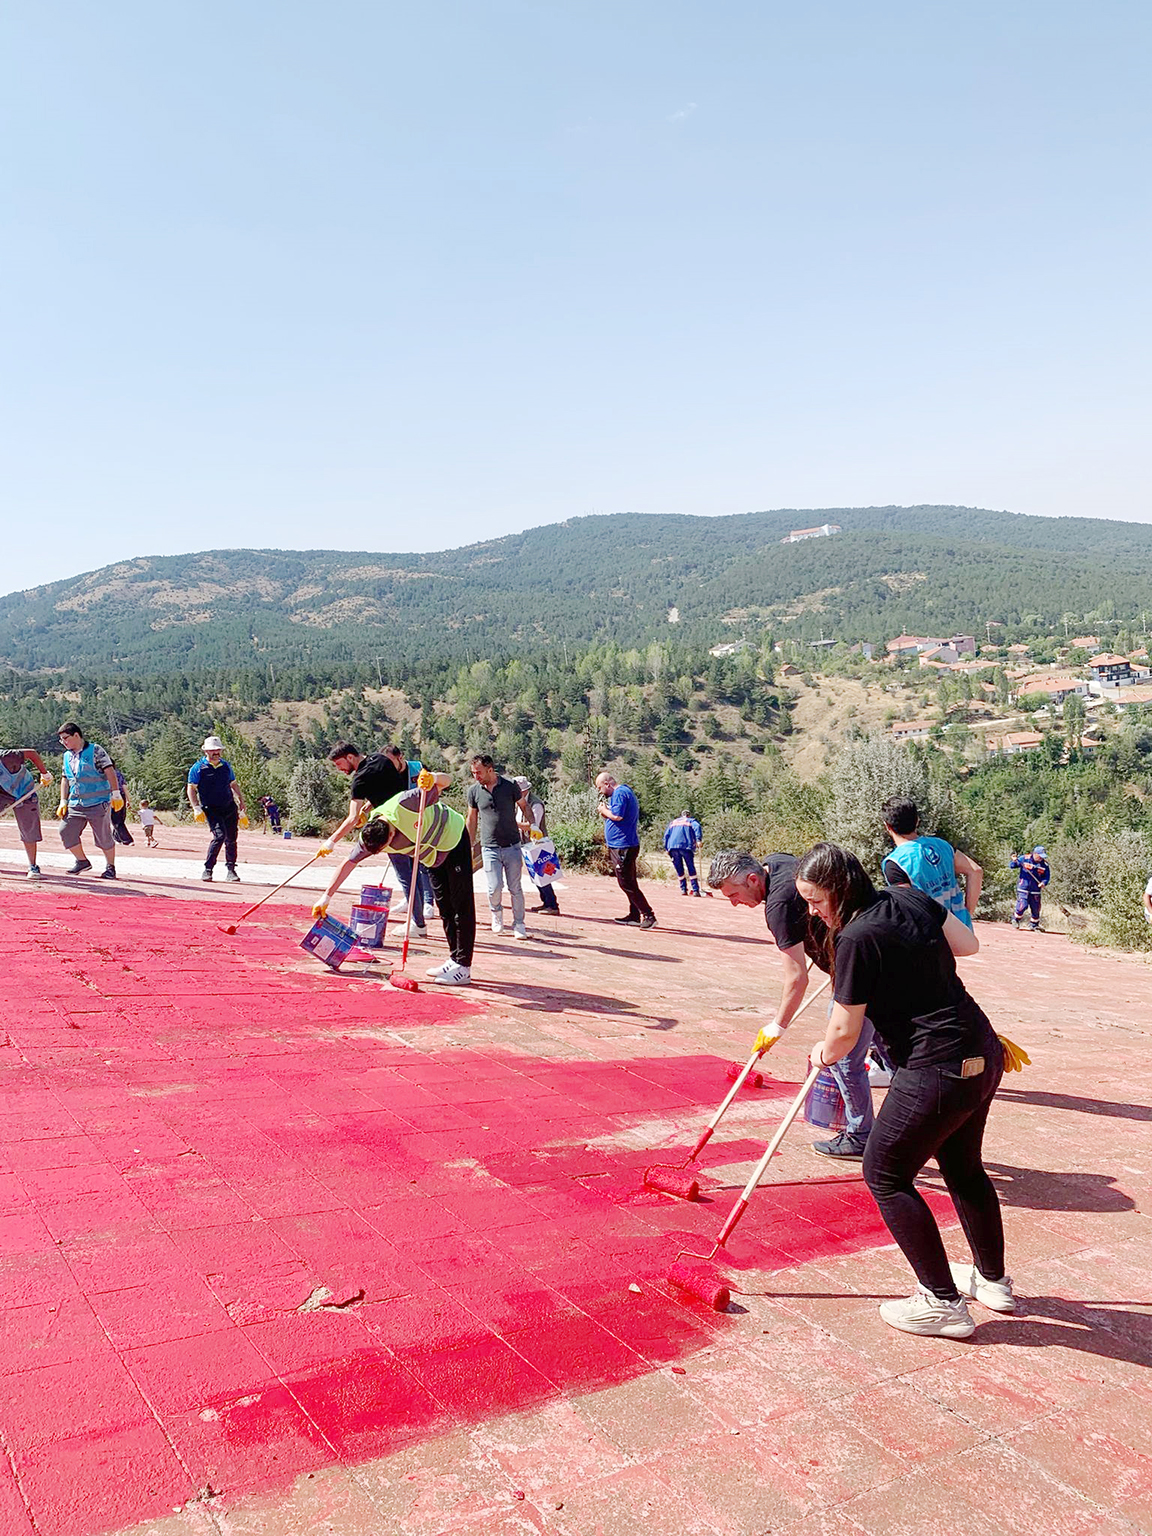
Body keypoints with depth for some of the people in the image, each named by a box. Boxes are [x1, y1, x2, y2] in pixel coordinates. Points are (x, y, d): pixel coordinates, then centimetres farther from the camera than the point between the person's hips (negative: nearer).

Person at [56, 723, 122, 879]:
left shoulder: (95, 750, -5)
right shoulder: (67, 756, 14)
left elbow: (110, 771, -10)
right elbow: (65, 779, 20)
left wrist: (116, 794, -16)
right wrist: (63, 802, 11)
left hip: (98, 803, -6)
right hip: (76, 804, 6)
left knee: (103, 837, -2)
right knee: (66, 831, -5)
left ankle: (110, 867, 15)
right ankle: (82, 861, 12)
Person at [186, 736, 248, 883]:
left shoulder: (226, 765, 12)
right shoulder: (198, 768, -2)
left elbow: (234, 786, 19)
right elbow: (191, 789, -1)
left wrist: (242, 809, 17)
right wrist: (196, 808, -14)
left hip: (230, 808, 5)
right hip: (211, 809, -5)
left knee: (231, 839, 2)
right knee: (220, 835, -20)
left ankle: (230, 869, 15)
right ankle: (208, 869, -9)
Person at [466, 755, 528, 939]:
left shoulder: (510, 786, -5)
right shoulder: (473, 791, 1)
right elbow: (472, 818, 12)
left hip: (512, 846, 0)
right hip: (489, 848, 1)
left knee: (515, 888, 2)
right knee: (495, 888, -7)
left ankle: (519, 924, 18)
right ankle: (496, 913, 24)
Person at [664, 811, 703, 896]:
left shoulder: (673, 822, 27)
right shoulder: (691, 821, 18)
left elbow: (666, 834, 18)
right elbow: (697, 827, -4)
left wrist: (666, 848, 16)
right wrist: (698, 840, -15)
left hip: (673, 847, 3)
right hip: (686, 846, -3)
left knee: (679, 869, 10)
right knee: (691, 868, -1)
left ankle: (683, 889, 7)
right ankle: (695, 890, -7)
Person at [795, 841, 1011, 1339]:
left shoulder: (855, 939, -19)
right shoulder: (910, 897, 3)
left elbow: (844, 1032, -11)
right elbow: (967, 944, 15)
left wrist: (823, 1054, 9)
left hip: (937, 1072, -9)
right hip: (983, 1055, 9)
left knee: (885, 1174, 7)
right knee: (963, 1168, 27)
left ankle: (944, 1302, 12)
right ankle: (993, 1281, 44)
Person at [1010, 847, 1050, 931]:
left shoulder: (1044, 864, 2)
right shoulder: (1024, 858, -4)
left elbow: (1047, 876, 8)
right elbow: (1012, 866, 1)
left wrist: (1044, 882, -13)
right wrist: (1014, 861, -21)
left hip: (1036, 890, 3)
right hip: (1023, 888, -3)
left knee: (1036, 908, 4)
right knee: (1022, 906, -13)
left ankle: (1034, 925, 26)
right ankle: (1016, 919, 15)